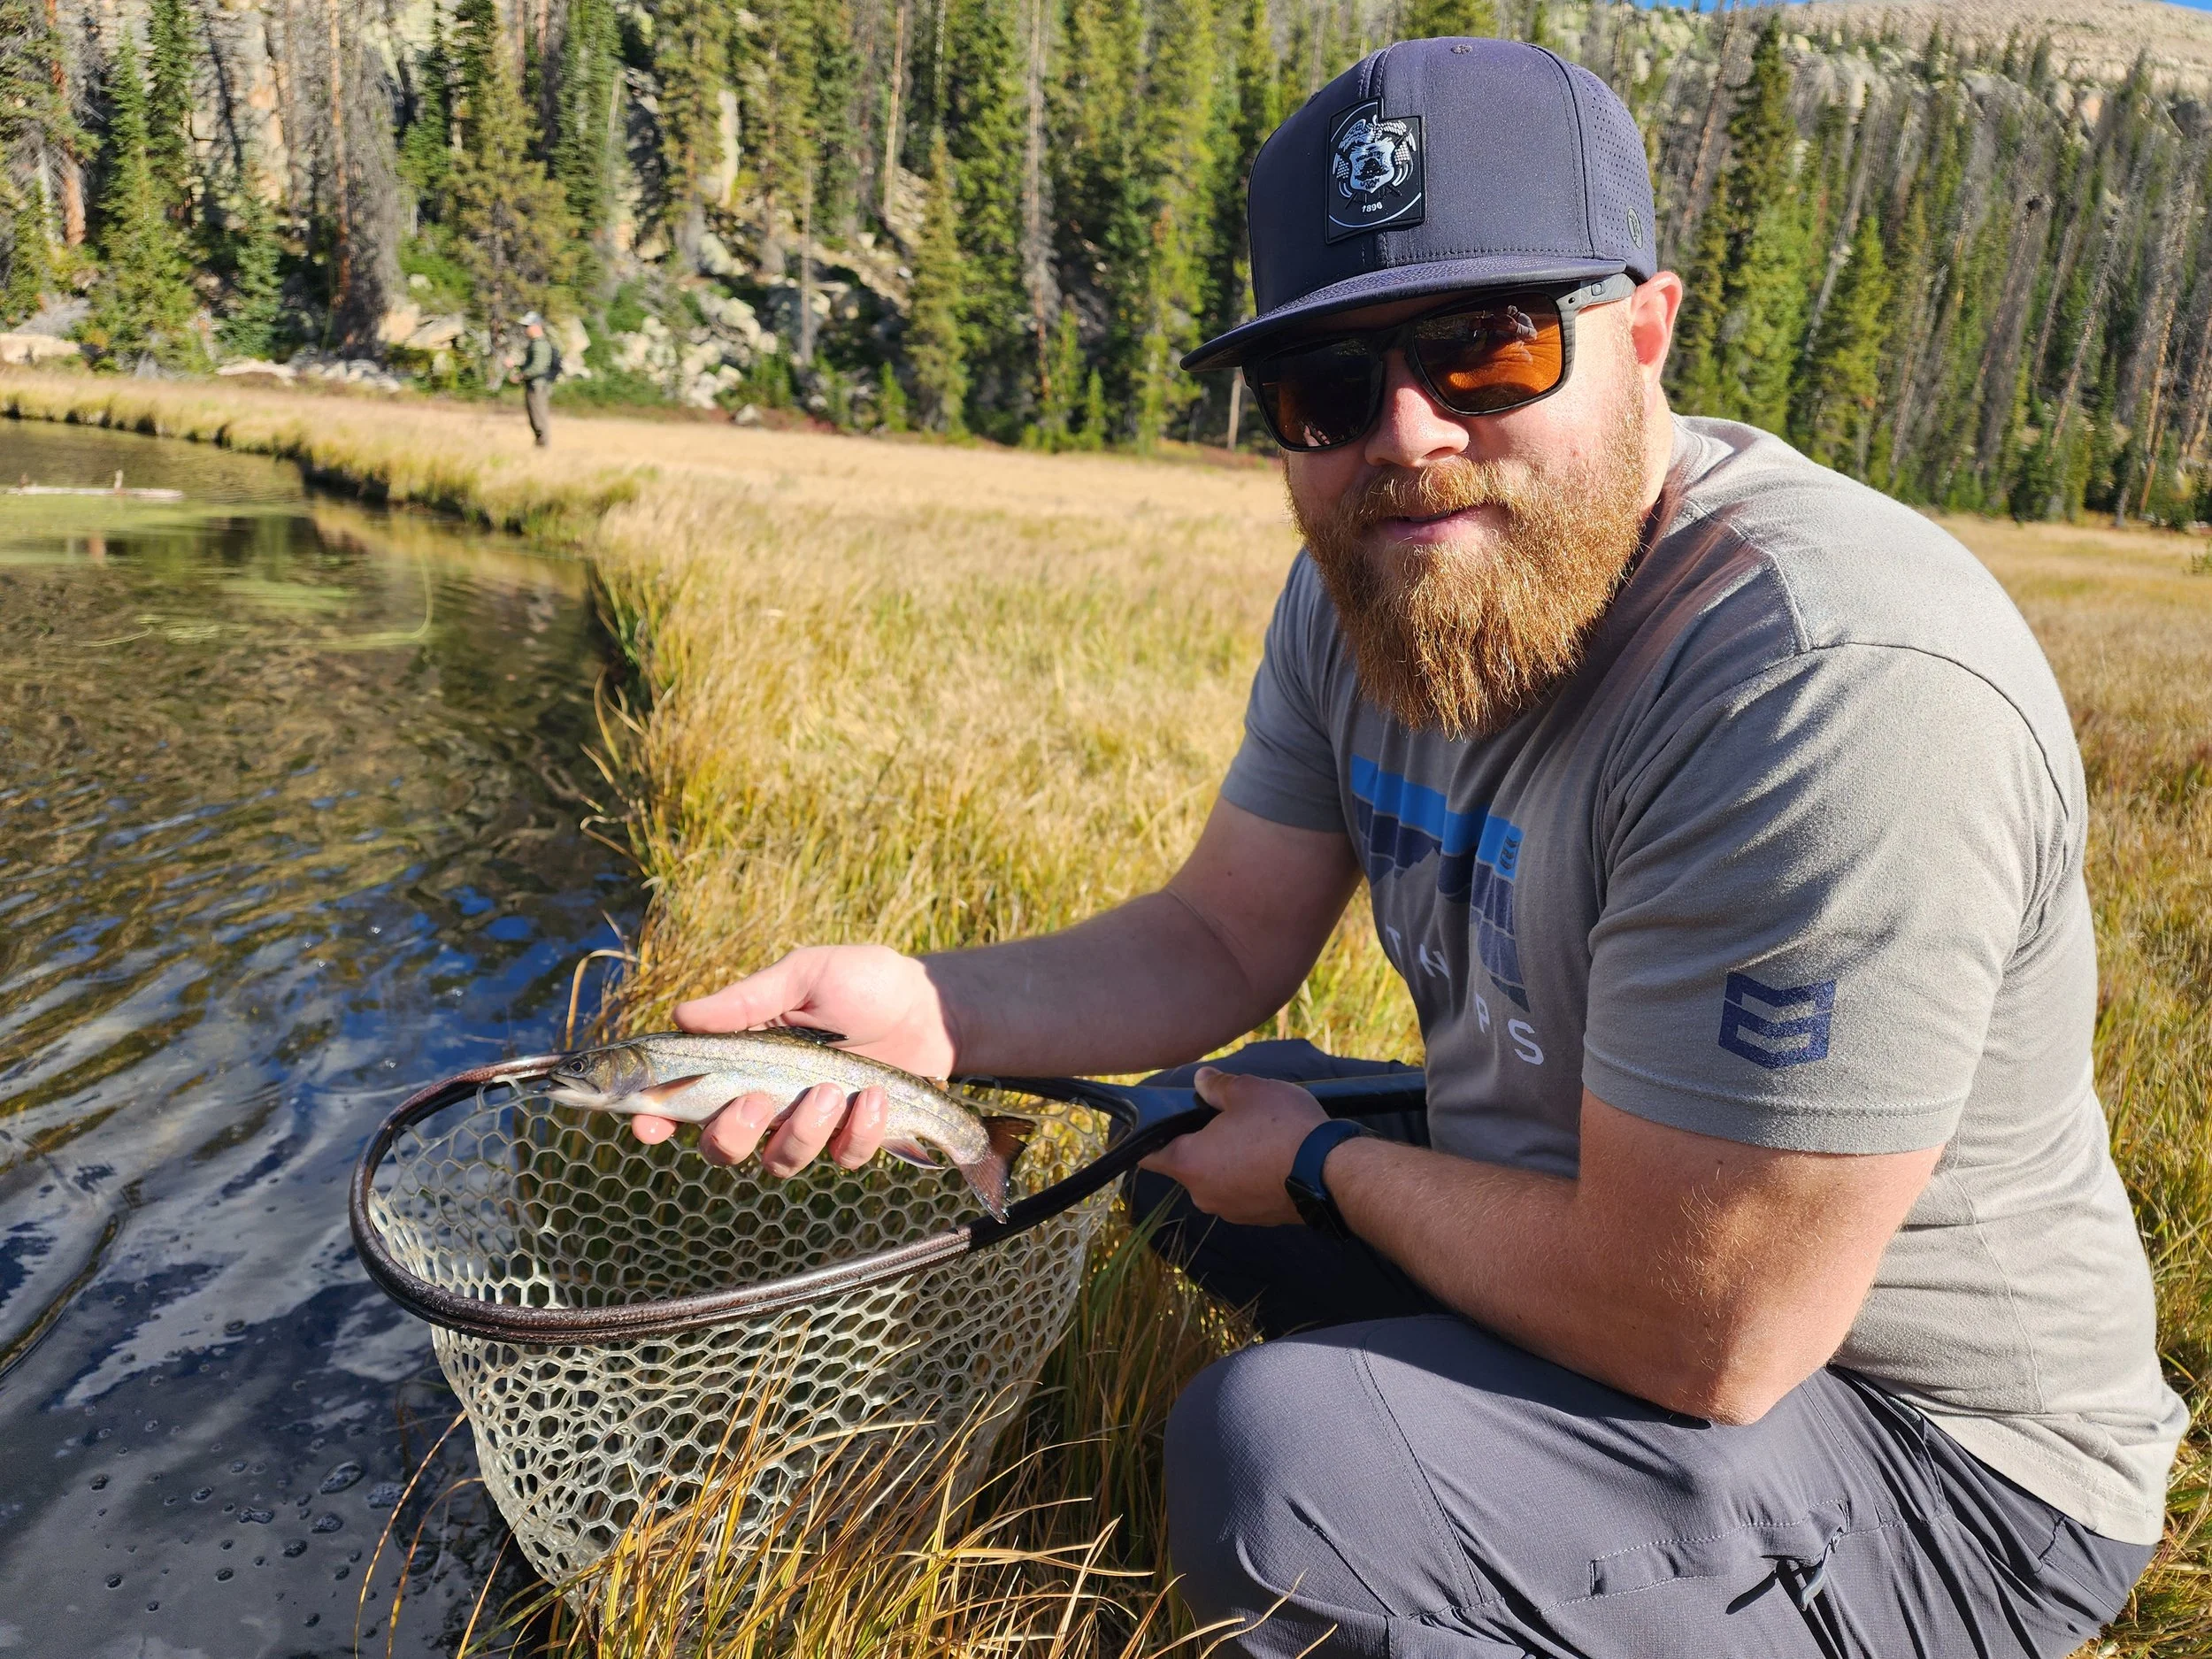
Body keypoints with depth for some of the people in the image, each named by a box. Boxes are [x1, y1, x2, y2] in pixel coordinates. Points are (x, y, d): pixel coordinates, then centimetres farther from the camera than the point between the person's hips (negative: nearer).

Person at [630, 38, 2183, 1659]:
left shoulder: (1840, 690, -32)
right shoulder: (1367, 584, -4)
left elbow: (1706, 1336, -30)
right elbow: (1223, 943, 2)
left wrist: (1326, 1167, -14)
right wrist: (926, 1011, -15)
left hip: (1939, 1471, -7)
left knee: (1276, 1462, -28)